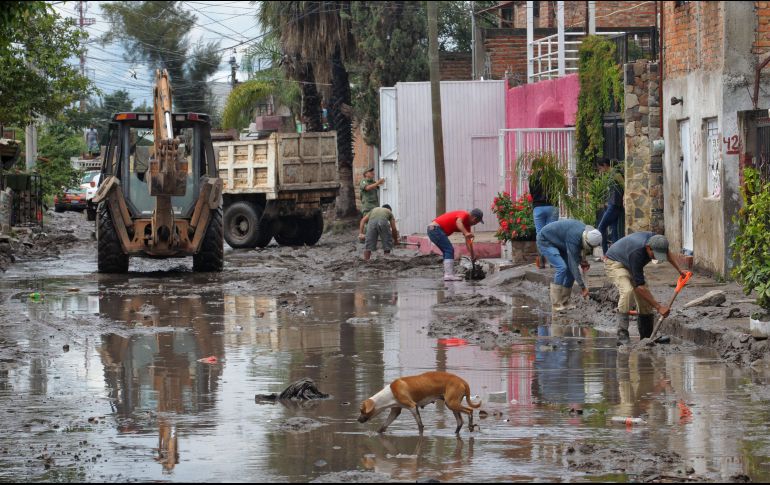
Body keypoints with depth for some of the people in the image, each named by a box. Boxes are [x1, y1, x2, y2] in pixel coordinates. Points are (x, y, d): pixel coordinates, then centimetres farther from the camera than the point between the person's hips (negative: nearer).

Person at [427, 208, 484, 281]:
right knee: (449, 250, -13)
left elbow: (468, 241, 26)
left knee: (448, 251, 14)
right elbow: (458, 222, -35)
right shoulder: (464, 215, -11)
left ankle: (448, 274, 11)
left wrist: (472, 255, 28)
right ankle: (449, 275, -19)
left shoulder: (467, 224, 18)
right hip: (435, 228, -11)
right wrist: (466, 233, -48)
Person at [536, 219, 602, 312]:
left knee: (570, 270, -2)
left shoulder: (586, 230, -11)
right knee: (562, 267, -24)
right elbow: (574, 264, -34)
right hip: (545, 241, -9)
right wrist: (582, 287, -32)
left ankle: (564, 302, 3)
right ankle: (556, 304, -21)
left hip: (559, 244, 9)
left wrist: (582, 260, -8)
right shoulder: (574, 239, -36)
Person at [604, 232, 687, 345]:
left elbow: (668, 253, 7)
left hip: (630, 265, 8)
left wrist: (679, 270, 6)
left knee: (645, 298, -1)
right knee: (627, 290, -32)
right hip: (615, 263, -8)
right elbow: (639, 286, -39)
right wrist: (658, 307, -37)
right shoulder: (636, 253, -42)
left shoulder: (654, 239, -22)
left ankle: (646, 336, 12)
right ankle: (622, 335, -32)